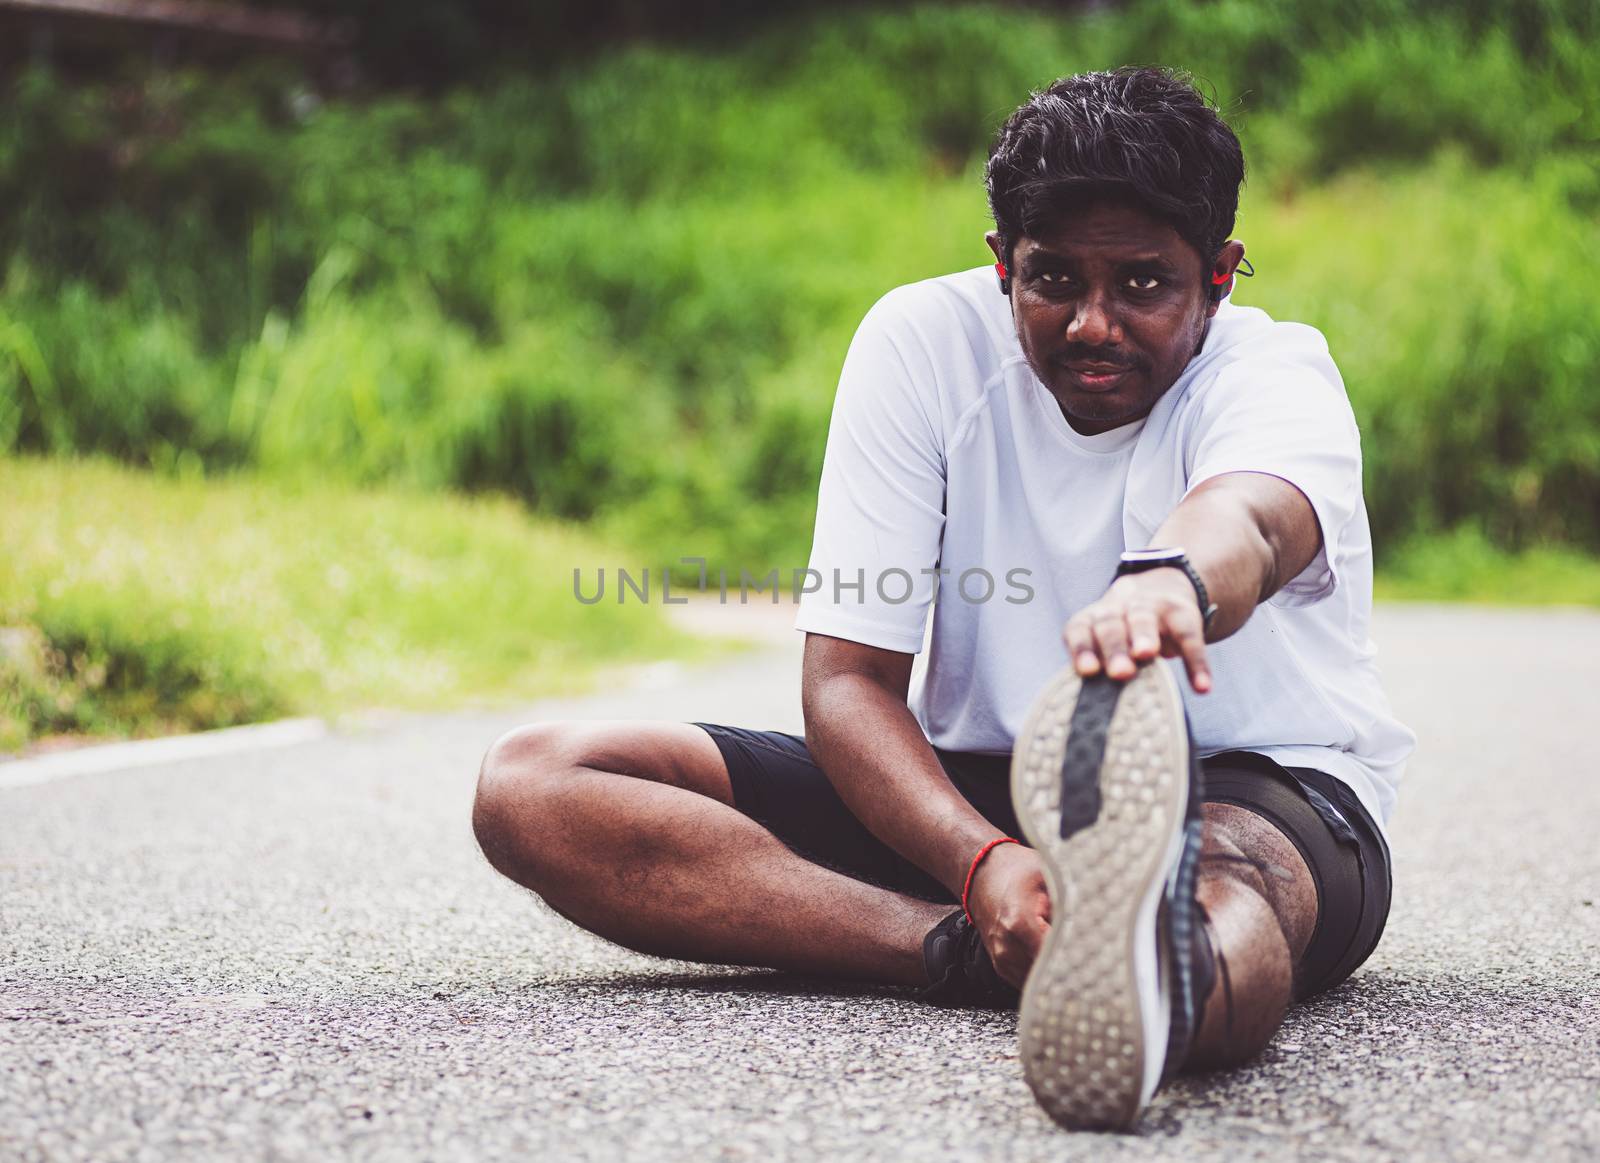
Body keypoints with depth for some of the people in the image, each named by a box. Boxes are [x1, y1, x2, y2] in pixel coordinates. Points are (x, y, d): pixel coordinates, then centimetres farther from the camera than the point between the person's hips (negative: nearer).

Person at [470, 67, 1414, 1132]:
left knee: (1230, 871, -43)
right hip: (974, 788, 4)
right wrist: (984, 864, -34)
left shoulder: (1276, 373, -13)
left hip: (1260, 793, -3)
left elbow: (1250, 514, -41)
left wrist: (1172, 580, -69)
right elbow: (847, 681, -12)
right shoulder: (923, 342, -7)